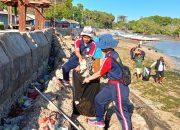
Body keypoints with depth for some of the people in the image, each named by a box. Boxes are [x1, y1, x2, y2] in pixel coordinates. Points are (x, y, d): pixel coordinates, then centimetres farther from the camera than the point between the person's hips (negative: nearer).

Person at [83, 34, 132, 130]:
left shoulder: (109, 58, -23)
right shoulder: (114, 53, 3)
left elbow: (100, 73, -12)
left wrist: (89, 79, 4)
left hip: (118, 86, -10)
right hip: (112, 84, 10)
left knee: (122, 112, -3)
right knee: (99, 99, 20)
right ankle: (100, 120, 38)